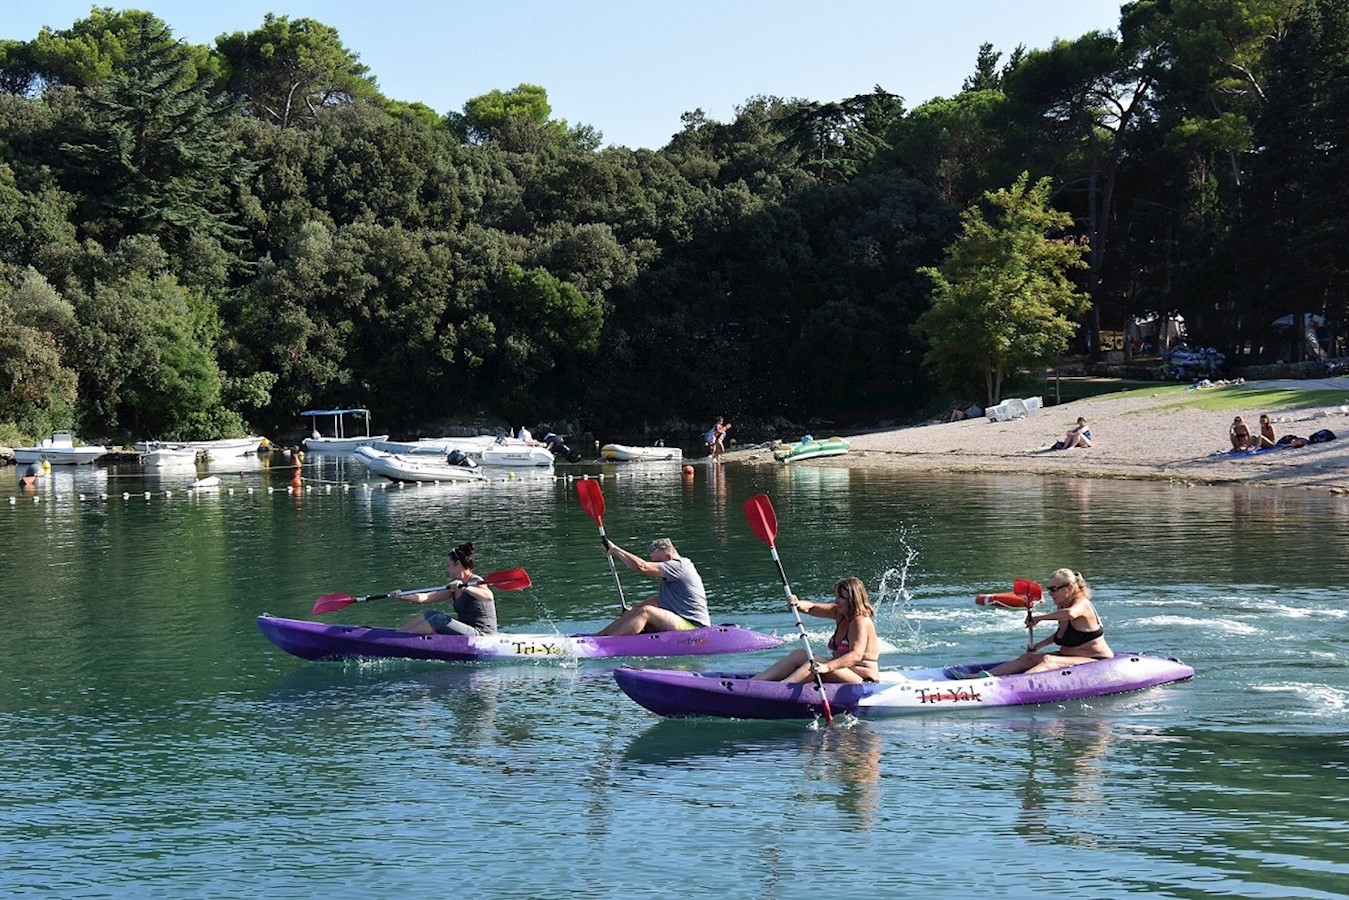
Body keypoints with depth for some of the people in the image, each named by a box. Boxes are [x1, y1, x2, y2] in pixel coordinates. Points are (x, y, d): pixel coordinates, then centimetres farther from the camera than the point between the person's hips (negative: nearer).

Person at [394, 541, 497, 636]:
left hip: (482, 634, -9)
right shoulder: (454, 587, 16)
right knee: (432, 614, -1)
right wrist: (402, 597, 5)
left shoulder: (475, 582, -10)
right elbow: (426, 597, 14)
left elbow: (488, 597, -33)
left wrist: (464, 587, -44)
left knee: (439, 619, -20)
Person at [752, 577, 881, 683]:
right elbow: (812, 608, 3)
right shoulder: (840, 613, 9)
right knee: (799, 654, -4)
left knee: (814, 663, -29)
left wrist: (827, 667, -44)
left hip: (862, 680, -9)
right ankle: (750, 683, -15)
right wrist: (798, 604, -21)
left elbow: (856, 656, -31)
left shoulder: (860, 622, -18)